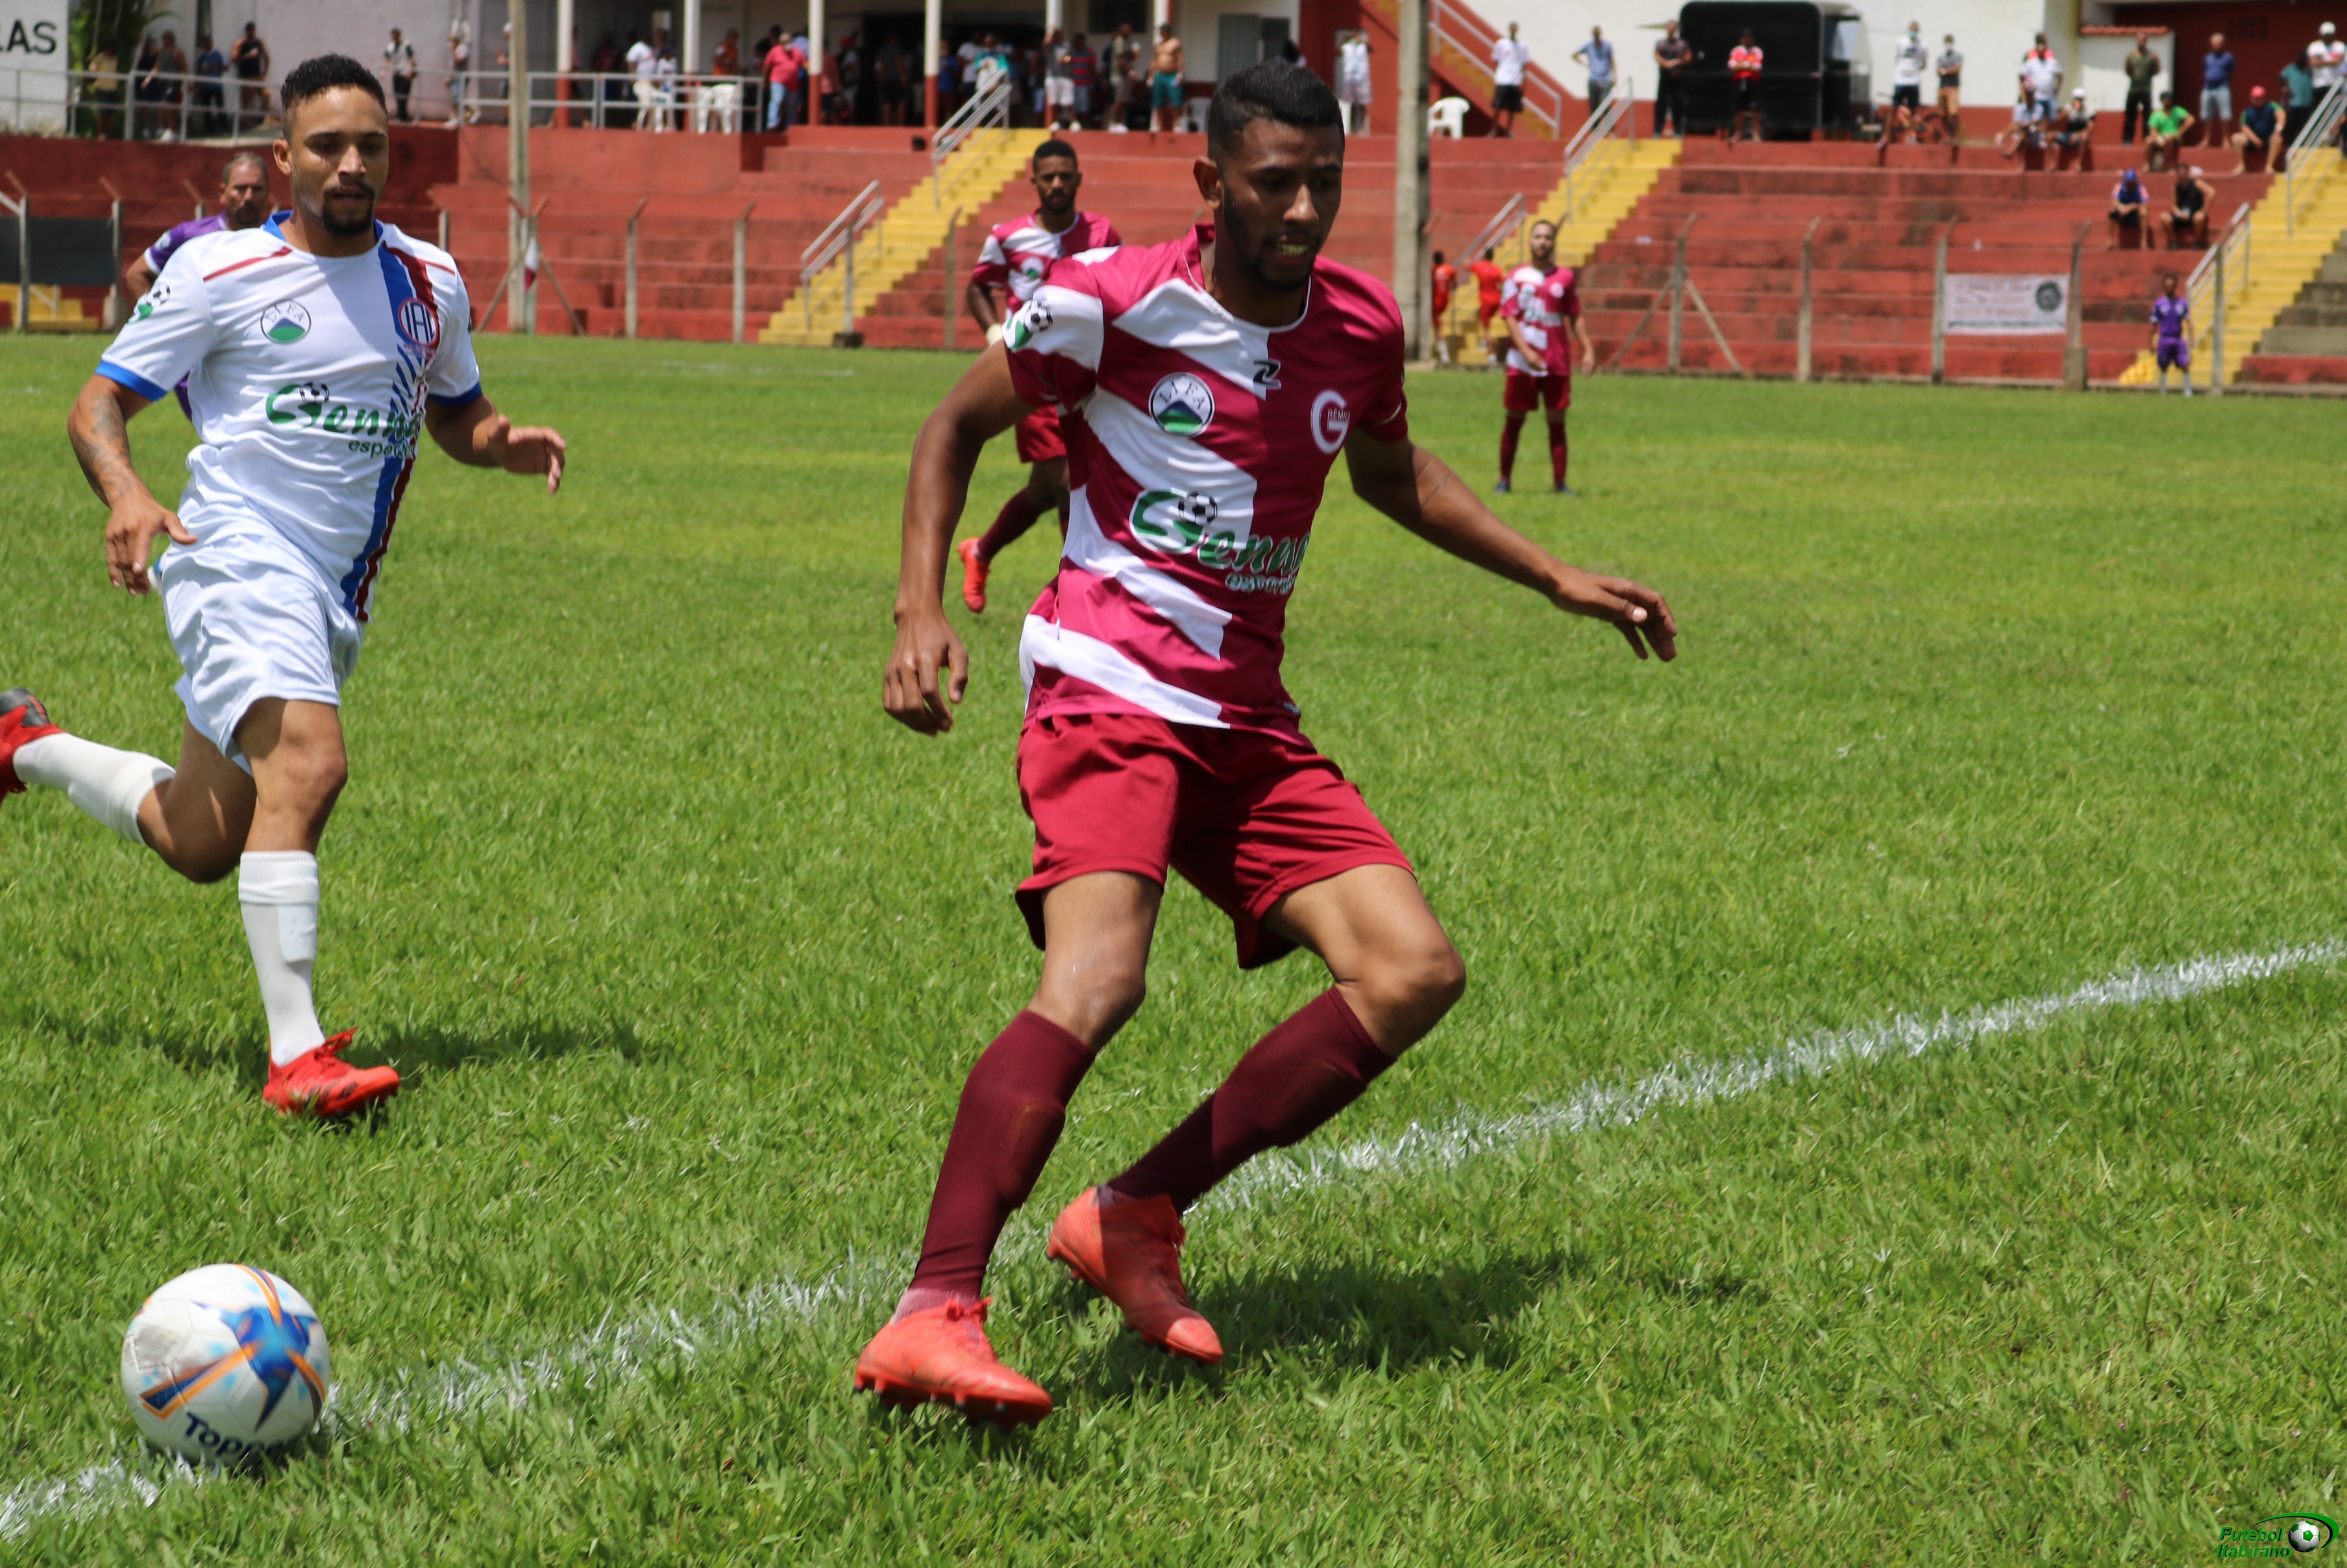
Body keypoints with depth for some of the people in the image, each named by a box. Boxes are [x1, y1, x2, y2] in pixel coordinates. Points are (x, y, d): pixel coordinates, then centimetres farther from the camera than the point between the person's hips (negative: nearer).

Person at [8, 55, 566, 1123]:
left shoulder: (429, 283, 10)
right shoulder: (220, 273, -6)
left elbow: (455, 413, 24)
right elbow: (99, 404, -3)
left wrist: (510, 445, 0)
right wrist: (126, 497, -24)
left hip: (337, 596, 7)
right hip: (240, 561, -7)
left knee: (201, 845, 13)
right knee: (308, 763, -31)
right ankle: (295, 1056, -33)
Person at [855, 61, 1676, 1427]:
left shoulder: (1362, 323, 8)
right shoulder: (1110, 301, -8)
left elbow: (1392, 473, 30)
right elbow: (958, 426, 5)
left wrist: (1555, 578, 27)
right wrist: (922, 610, -8)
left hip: (1247, 722, 7)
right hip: (1110, 689, -7)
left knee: (1415, 972, -7)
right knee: (1097, 981, -30)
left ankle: (1135, 1221, 1)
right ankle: (932, 1319, -37)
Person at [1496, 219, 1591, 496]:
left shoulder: (1565, 277, 8)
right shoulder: (1517, 277, 2)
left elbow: (1575, 317, 12)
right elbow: (1510, 317, -4)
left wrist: (1587, 349, 3)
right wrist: (1526, 352, -16)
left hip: (1557, 360, 1)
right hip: (1522, 360, -1)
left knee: (1557, 421, 1)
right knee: (1513, 419, 3)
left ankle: (1560, 482, 3)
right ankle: (1505, 479, 12)